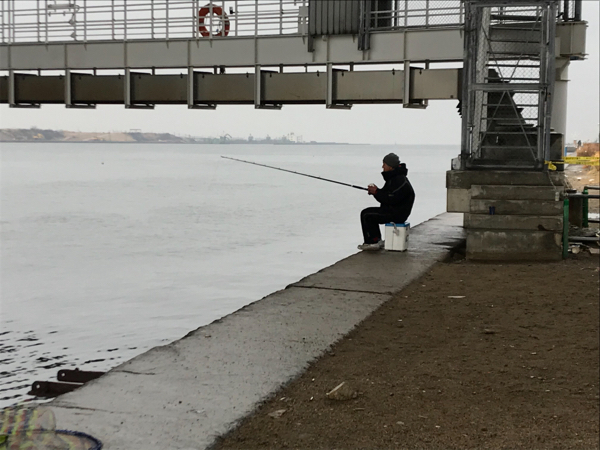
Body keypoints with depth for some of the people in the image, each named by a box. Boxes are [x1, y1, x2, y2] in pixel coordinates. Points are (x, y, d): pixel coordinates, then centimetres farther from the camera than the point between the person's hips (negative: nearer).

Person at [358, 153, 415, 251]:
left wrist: (376, 192, -18)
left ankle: (372, 242, -6)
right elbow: (386, 194, 18)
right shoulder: (393, 177, 15)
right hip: (392, 210, 11)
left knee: (366, 215, -13)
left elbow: (391, 199, -27)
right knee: (368, 212, 17)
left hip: (396, 214, -11)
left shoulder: (400, 180, -21)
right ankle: (377, 241, 14)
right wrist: (376, 191, -1)